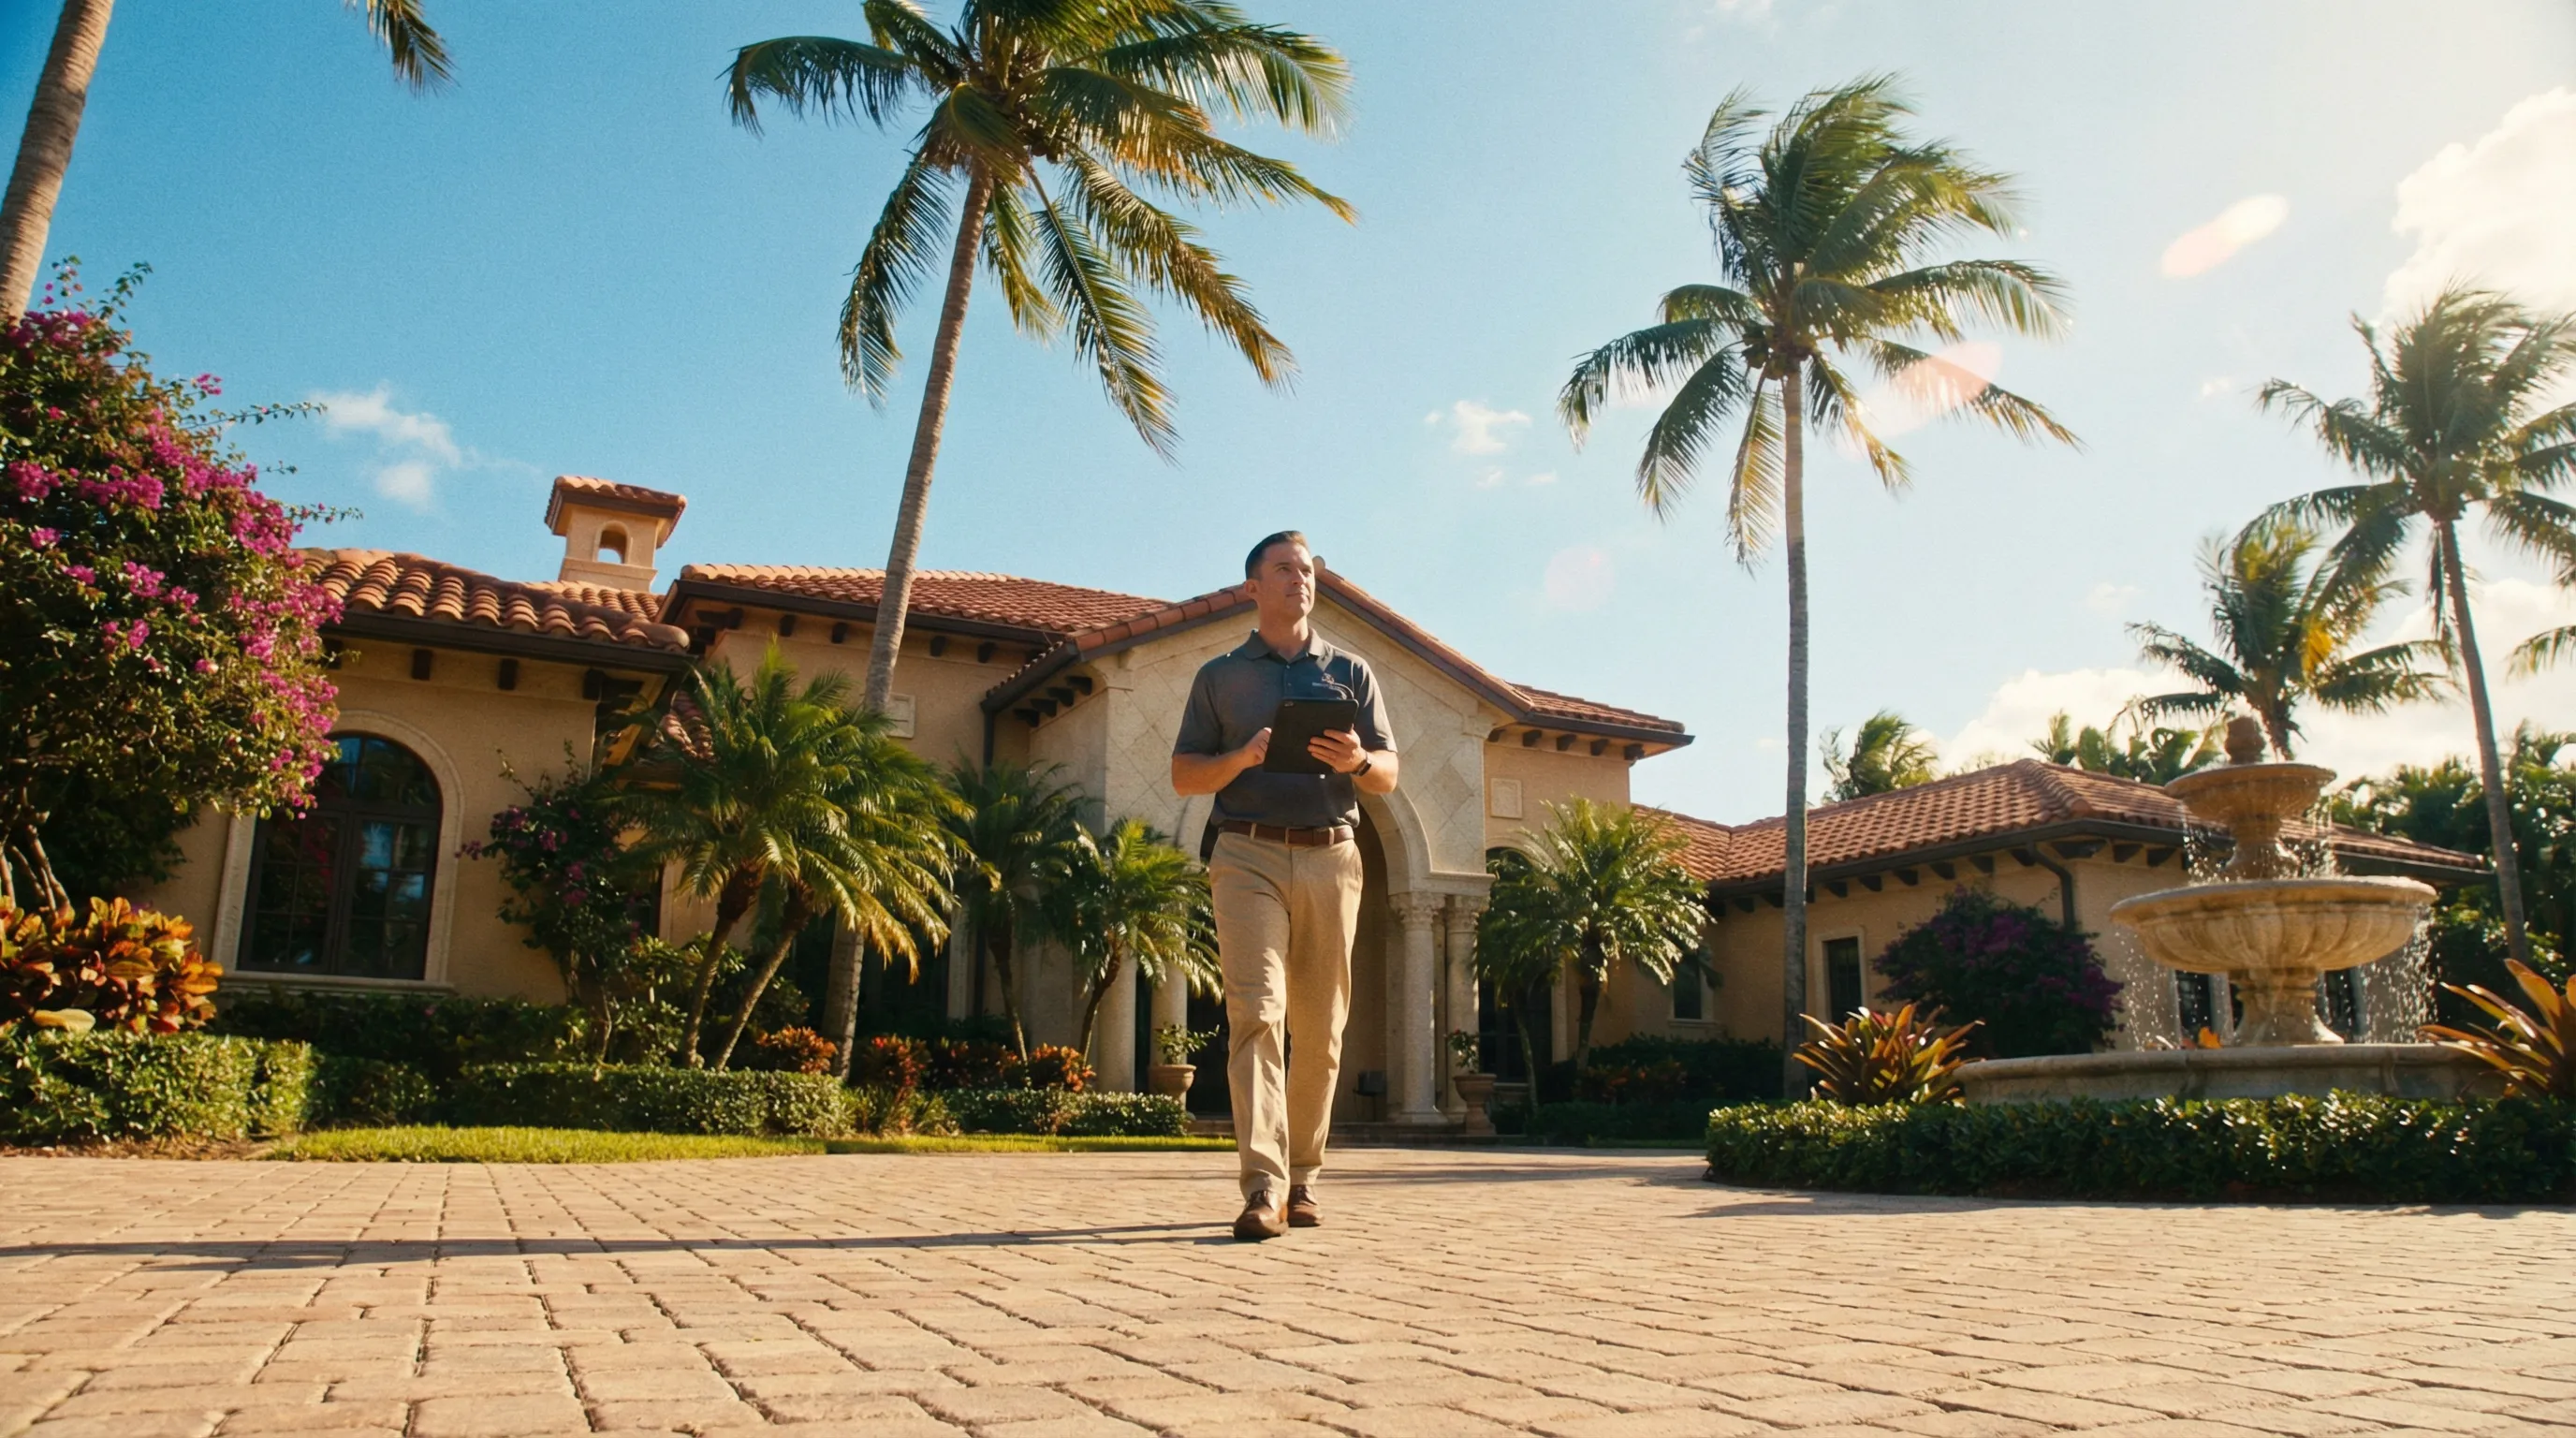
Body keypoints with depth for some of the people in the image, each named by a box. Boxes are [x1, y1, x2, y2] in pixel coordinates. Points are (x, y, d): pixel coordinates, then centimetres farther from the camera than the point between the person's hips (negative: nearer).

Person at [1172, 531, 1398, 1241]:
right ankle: (1263, 1188, -21)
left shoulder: (1351, 672, 18)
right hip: (1249, 855, -2)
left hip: (1331, 857, 2)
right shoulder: (1219, 675, 15)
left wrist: (1357, 761, -11)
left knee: (1320, 1029, 4)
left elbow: (1388, 776, 13)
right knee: (1256, 1010, -17)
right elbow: (1184, 775, 9)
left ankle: (1302, 1179, 16)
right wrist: (1242, 759, -11)